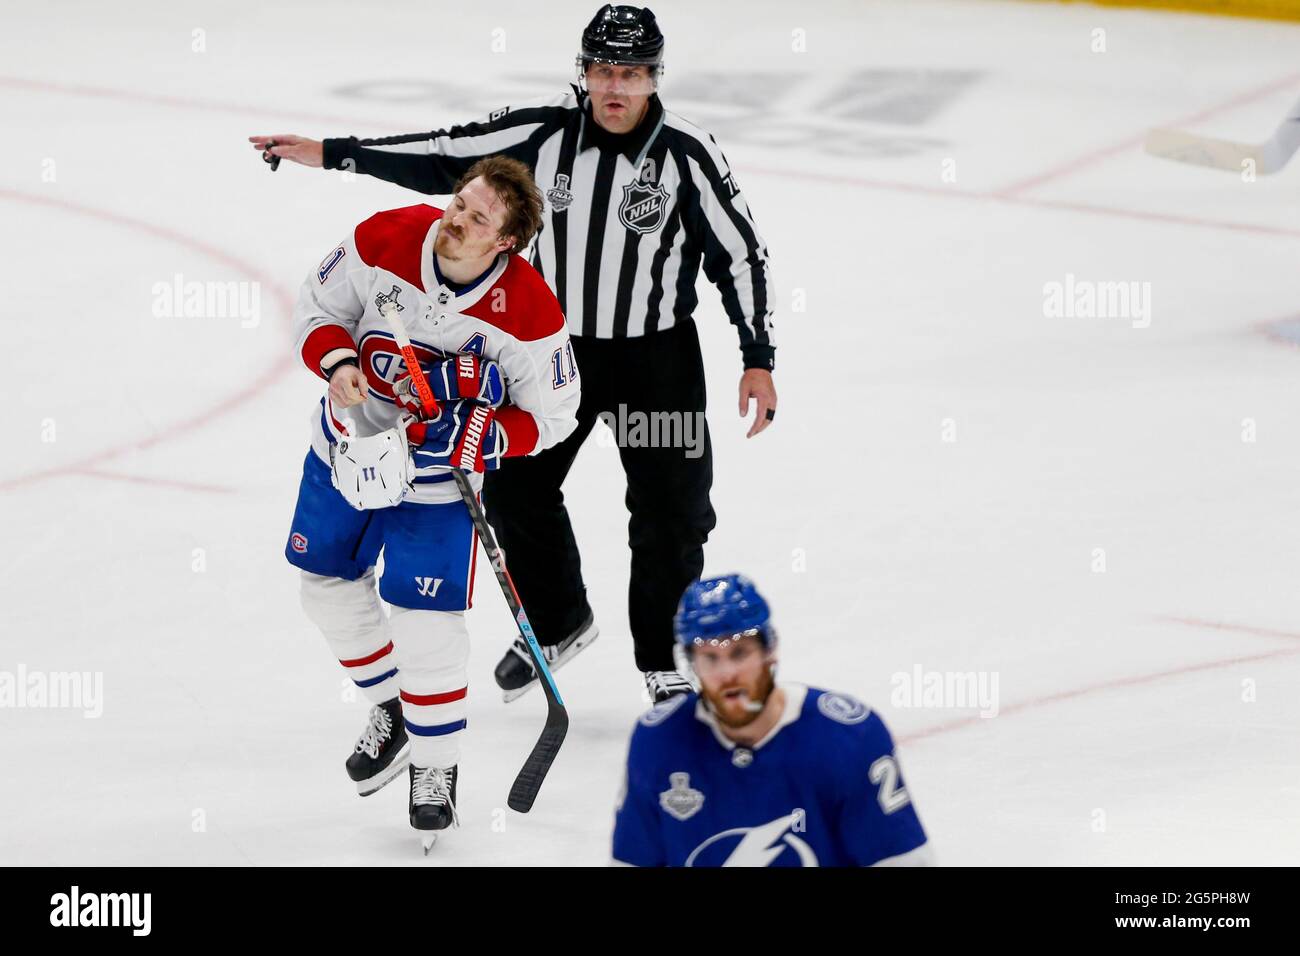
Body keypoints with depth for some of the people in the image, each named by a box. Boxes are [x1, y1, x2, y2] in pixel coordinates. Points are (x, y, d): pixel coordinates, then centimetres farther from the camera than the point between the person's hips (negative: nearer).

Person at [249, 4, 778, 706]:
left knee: (670, 516, -1)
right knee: (513, 487, 8)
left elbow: (740, 254, -10)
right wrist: (326, 153, -8)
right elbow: (444, 158, -5)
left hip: (658, 358, -3)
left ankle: (667, 662, 18)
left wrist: (758, 361, -12)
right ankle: (558, 623, 32)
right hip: (556, 345, 3)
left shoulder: (688, 154, -17)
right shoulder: (542, 132, -11)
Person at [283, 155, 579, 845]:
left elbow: (550, 414, -12)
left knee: (426, 619, -8)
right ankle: (391, 709, 39)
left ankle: (435, 763, 12)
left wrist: (486, 438, -29)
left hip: (438, 477, -4)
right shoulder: (384, 240, -21)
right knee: (327, 582, 15)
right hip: (349, 443, 4)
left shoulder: (530, 314, -25)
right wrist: (337, 359, -26)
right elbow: (317, 306, -6)